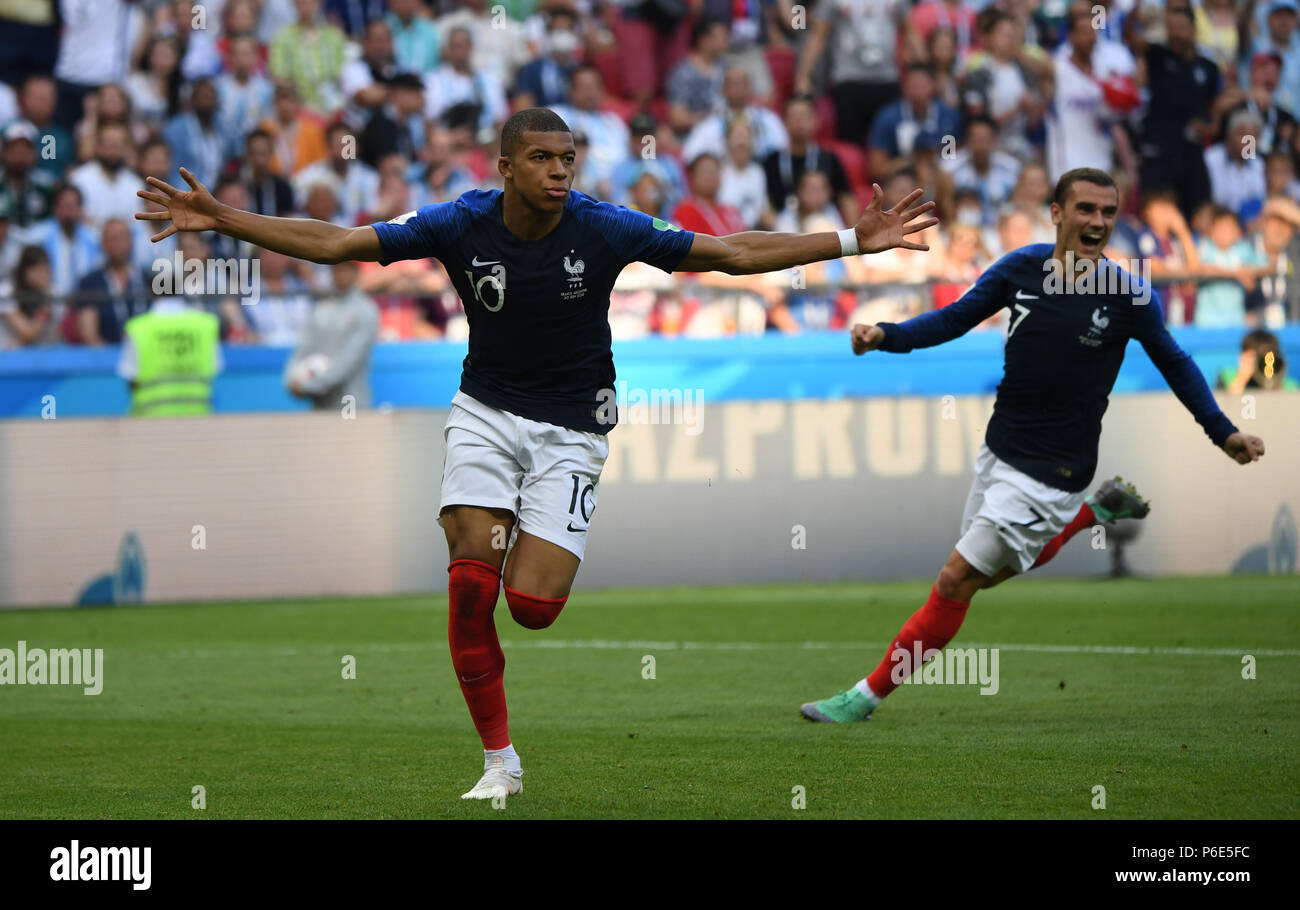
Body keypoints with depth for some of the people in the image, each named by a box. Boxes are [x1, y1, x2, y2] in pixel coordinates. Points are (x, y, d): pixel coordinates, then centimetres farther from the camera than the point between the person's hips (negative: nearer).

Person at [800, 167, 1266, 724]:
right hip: (999, 450, 6)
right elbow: (956, 318, 5)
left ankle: (868, 695, 3)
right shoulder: (1021, 268, -4)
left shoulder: (1129, 296, -14)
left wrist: (1224, 433, 1)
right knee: (987, 572, 20)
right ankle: (1096, 511, 35)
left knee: (956, 580, -7)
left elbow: (1175, 363, 1)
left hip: (1051, 472, -6)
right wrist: (885, 336, -10)